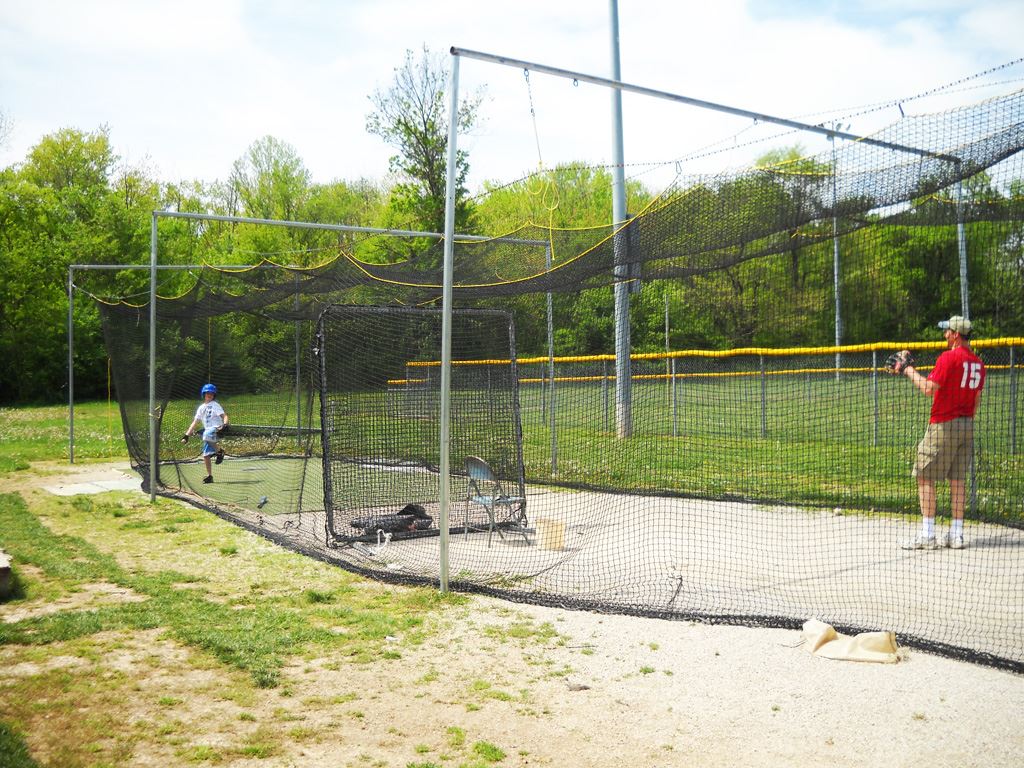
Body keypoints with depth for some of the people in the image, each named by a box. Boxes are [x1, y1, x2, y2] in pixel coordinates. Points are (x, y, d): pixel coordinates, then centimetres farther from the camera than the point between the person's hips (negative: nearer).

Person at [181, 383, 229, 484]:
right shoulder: (201, 407, 19)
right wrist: (187, 435, 13)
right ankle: (209, 476, 12)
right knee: (206, 455, 2)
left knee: (207, 435, -39)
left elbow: (224, 416, -9)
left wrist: (224, 425, -30)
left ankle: (220, 450, -18)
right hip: (208, 432, 7)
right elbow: (195, 423, 20)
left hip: (217, 429, -7)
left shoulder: (215, 405, 2)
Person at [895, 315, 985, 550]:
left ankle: (927, 535, -7)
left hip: (943, 425, -8)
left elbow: (929, 388, -21)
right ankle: (956, 534, 11)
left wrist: (909, 371, -8)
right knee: (958, 480, 10)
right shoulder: (977, 362, 11)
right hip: (967, 425, 8)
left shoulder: (949, 357, -13)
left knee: (925, 477, -3)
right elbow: (976, 399, 16)